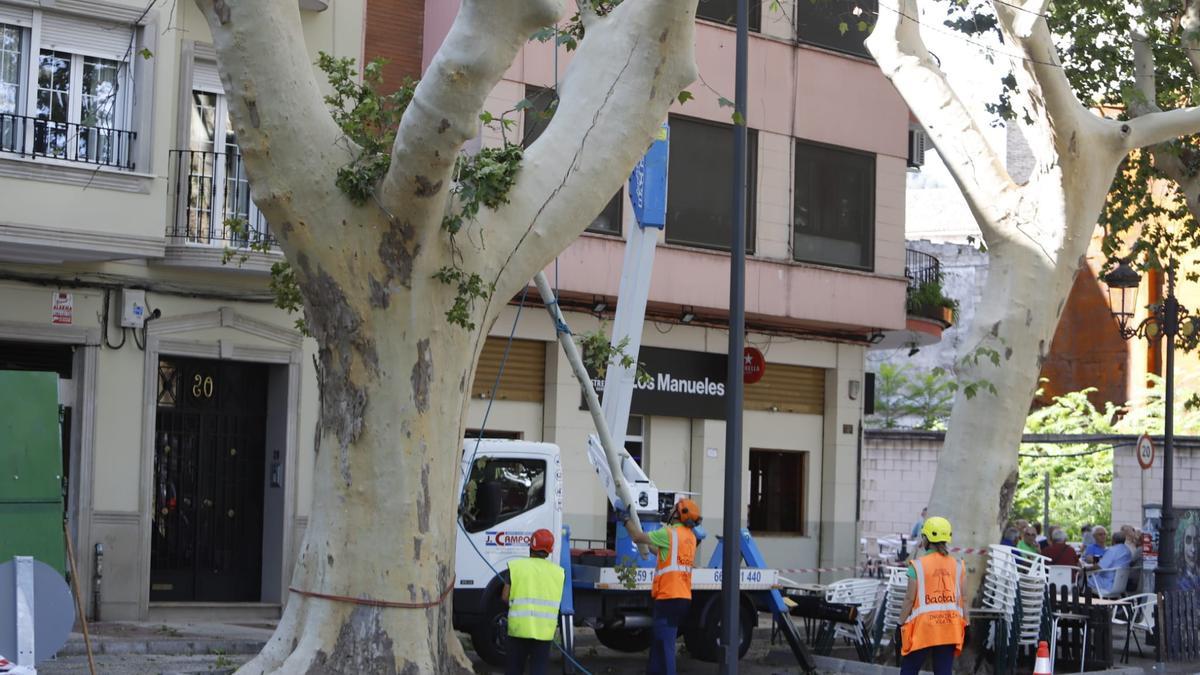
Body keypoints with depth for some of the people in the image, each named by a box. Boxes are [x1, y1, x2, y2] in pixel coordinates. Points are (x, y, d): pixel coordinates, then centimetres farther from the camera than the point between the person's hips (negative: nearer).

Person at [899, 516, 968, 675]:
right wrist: (965, 624, 12)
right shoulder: (957, 565, 4)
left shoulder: (918, 565, -6)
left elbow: (910, 599, -7)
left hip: (924, 625, -3)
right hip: (949, 627, 3)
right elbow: (962, 598, 4)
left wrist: (901, 623, 2)